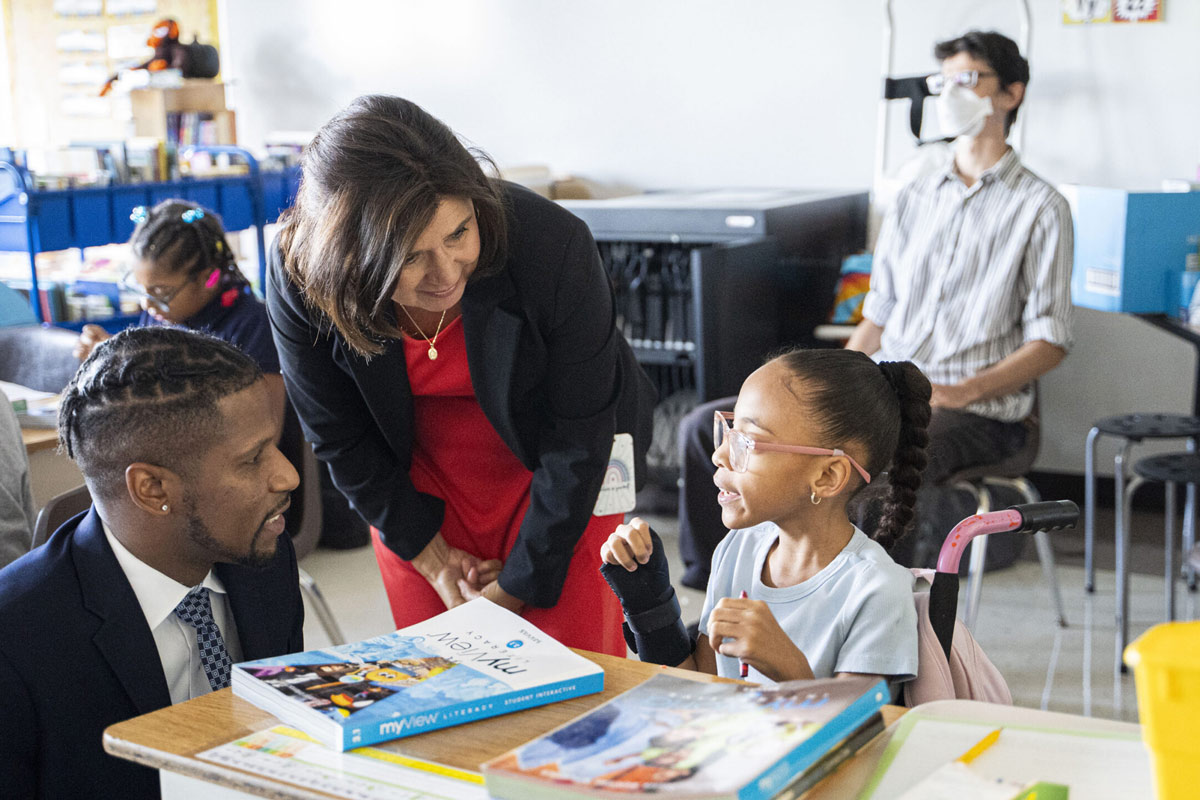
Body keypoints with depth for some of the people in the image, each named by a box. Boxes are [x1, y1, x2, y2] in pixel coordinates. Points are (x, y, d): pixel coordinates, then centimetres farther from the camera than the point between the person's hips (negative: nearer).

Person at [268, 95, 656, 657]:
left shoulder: (553, 244, -32)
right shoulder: (298, 277, -25)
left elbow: (578, 439, -20)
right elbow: (340, 440, -8)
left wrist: (516, 586, -15)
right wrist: (432, 558, -5)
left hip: (559, 477, -2)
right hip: (417, 482, 2)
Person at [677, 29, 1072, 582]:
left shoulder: (1038, 207, 2)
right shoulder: (914, 199, 20)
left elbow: (1050, 342, -2)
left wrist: (961, 392, -16)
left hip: (976, 411, -6)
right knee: (707, 429, -8)